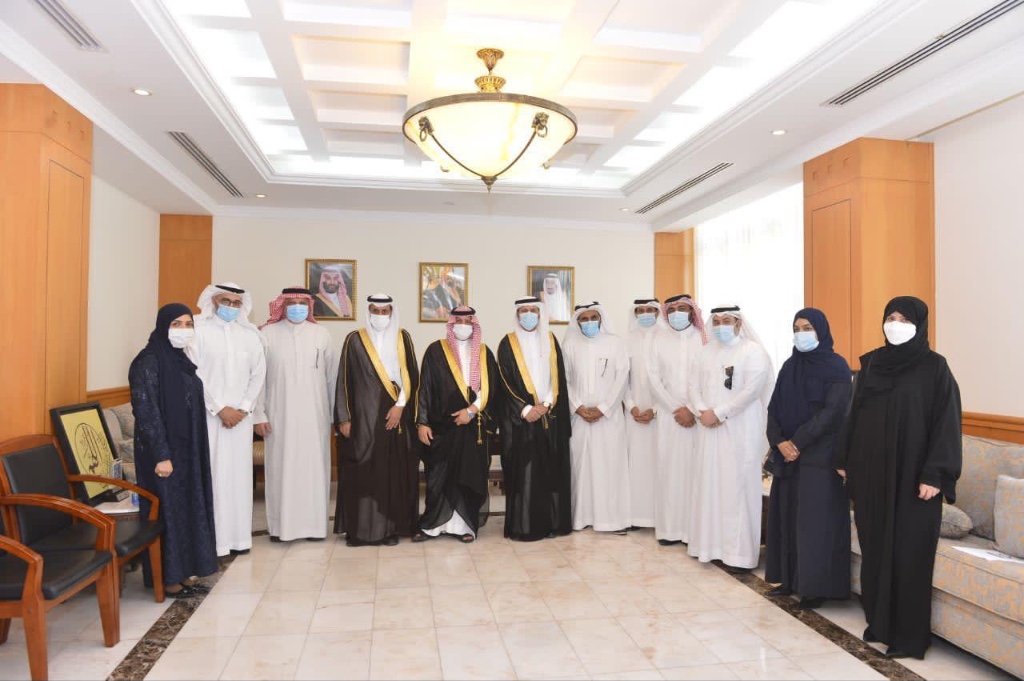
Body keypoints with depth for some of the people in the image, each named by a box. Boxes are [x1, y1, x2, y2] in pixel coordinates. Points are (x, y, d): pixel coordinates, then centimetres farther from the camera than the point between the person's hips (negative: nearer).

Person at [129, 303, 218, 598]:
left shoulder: (180, 360, 11)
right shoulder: (149, 361, -15)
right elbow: (145, 410, -20)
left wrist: (193, 450, 16)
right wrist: (161, 454, -23)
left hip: (187, 449, 8)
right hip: (163, 451, -8)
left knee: (188, 507, 13)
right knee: (167, 510, 0)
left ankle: (183, 572, 24)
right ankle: (167, 579, 13)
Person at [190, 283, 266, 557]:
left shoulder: (250, 334, 8)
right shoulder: (199, 331, -3)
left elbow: (258, 374, 6)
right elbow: (194, 375, -7)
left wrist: (243, 408, -4)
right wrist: (219, 408, -11)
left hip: (240, 415, 3)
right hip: (208, 414, -3)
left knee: (239, 472, 6)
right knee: (210, 473, -2)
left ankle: (239, 535, 15)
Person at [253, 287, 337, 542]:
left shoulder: (321, 334, 4)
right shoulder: (267, 334, -1)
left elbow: (332, 376, 6)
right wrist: (259, 415, -5)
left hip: (314, 415, 1)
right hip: (280, 415, -1)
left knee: (314, 467, 5)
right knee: (281, 467, 4)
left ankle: (314, 523, 15)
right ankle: (280, 525, 15)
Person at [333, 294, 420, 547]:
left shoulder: (403, 338, 7)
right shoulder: (355, 340, 3)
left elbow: (411, 375, 4)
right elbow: (344, 380, 2)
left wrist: (400, 405, -8)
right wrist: (344, 417, -3)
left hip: (396, 414, 1)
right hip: (363, 415, -1)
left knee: (394, 471, 2)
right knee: (361, 472, -1)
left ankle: (391, 527, 10)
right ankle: (358, 528, 8)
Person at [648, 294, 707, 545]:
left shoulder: (704, 340, 1)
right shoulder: (659, 340, 6)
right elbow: (654, 379, 2)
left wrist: (693, 411, -10)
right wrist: (677, 408, -6)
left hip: (698, 416, -1)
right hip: (668, 415, 2)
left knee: (695, 468, -1)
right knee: (668, 468, 1)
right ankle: (670, 527, 9)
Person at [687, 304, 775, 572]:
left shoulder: (753, 350, -4)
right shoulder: (707, 352, 14)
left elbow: (751, 390, -14)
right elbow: (694, 384, 9)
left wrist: (717, 413, -13)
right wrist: (702, 411, -9)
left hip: (741, 429, -5)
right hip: (711, 428, 6)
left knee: (737, 485, -3)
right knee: (711, 483, 7)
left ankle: (739, 552, 5)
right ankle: (712, 543, 18)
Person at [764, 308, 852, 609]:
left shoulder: (836, 367, -7)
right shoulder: (790, 366, 10)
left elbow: (833, 411, -15)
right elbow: (774, 408, 7)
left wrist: (799, 442, -16)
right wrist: (780, 442, -8)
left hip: (820, 455, -6)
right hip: (787, 455, 6)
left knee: (816, 519, -3)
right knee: (787, 516, 9)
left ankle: (816, 586, 8)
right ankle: (790, 579, 21)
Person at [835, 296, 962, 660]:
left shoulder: (934, 367, -7)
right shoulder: (871, 363, 8)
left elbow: (946, 422, -10)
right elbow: (854, 414, 12)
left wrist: (934, 475, -15)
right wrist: (844, 460, 11)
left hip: (912, 476, -5)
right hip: (870, 473, 5)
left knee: (909, 553, 1)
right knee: (874, 548, 12)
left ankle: (910, 635, 13)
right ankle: (879, 621, 26)